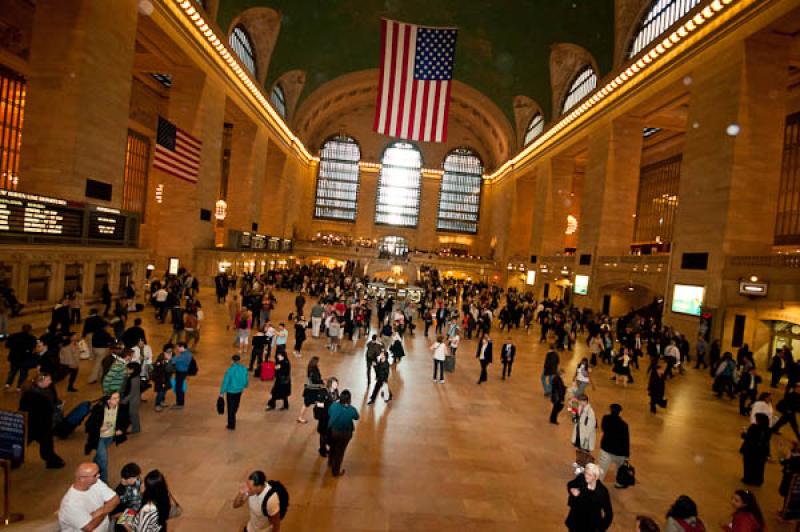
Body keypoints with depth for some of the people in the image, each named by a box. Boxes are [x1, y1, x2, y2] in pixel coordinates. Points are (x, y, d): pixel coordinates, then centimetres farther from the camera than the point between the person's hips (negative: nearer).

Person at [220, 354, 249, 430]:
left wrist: (221, 392, -8)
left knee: (230, 408, 8)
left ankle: (231, 425, 15)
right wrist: (244, 386, 24)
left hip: (231, 391, -5)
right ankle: (232, 420, 50)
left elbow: (225, 382, -18)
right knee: (235, 405, 26)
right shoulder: (244, 369, -9)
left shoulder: (230, 370, -23)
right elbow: (246, 379, 3)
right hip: (239, 390, 5)